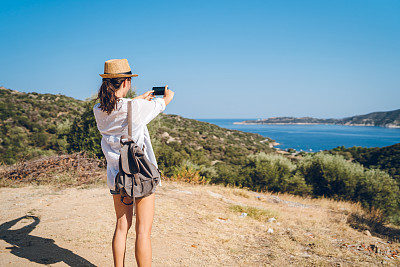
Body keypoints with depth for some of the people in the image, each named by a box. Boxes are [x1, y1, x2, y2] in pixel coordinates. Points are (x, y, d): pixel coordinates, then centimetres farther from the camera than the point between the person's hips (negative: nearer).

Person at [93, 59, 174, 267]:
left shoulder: (98, 111, -3)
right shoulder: (136, 108, -18)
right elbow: (161, 104, 3)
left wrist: (141, 98, 34)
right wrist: (168, 95, 26)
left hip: (115, 177, 6)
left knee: (121, 226, 16)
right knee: (143, 231, 2)